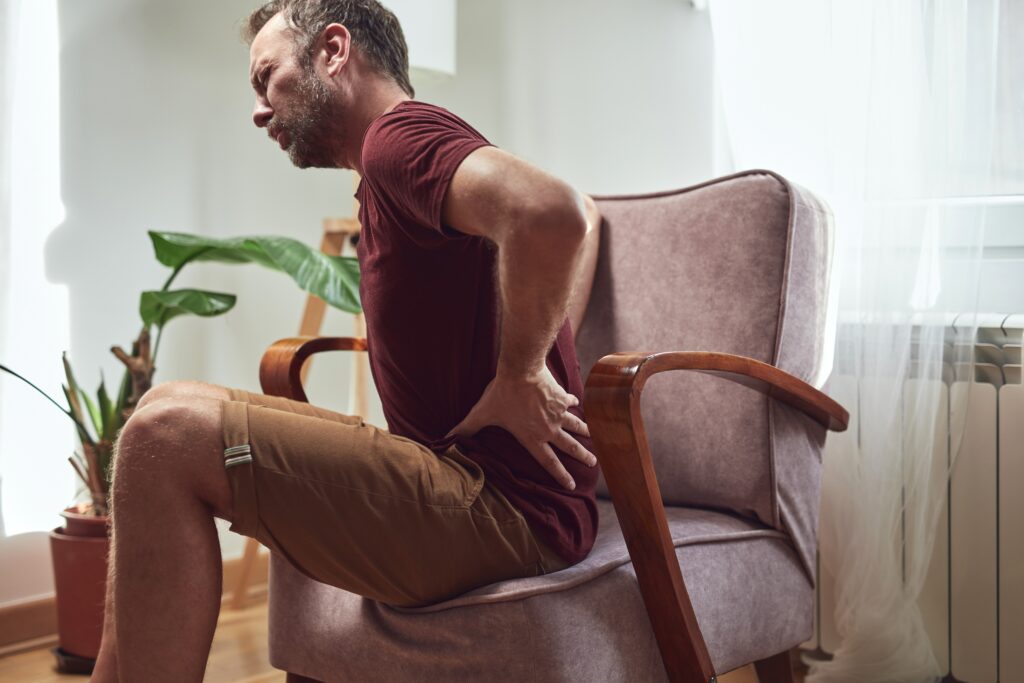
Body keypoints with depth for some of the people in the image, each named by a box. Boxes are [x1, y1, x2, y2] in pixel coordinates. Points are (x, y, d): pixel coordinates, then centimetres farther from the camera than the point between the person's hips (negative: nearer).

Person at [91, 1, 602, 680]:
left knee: (169, 431, -20)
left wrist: (521, 373, -17)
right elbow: (585, 216, 34)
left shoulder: (400, 134, -10)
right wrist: (553, 354, 21)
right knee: (173, 418, 13)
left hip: (506, 506, -10)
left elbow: (552, 213, -31)